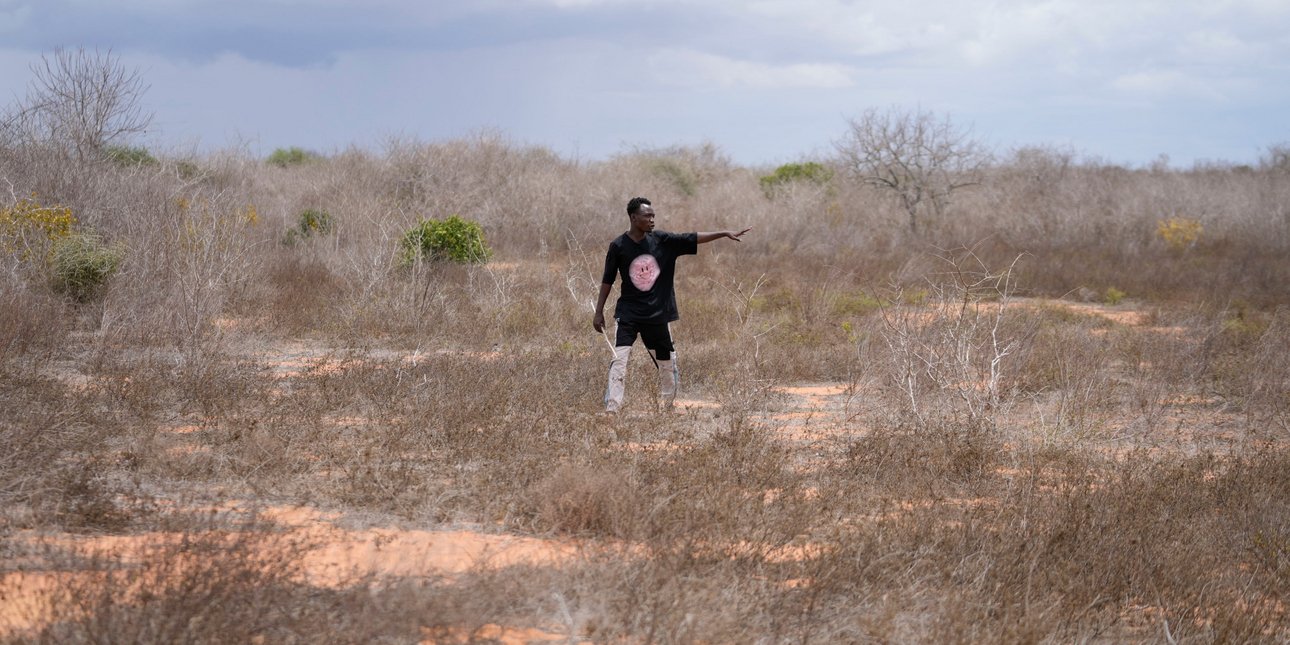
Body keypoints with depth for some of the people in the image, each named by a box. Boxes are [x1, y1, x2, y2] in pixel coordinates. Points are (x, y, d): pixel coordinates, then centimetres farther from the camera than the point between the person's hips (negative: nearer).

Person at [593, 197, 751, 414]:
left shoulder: (663, 240, -1)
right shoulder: (618, 246, -7)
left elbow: (693, 239, -3)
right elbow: (608, 281, 0)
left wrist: (724, 234, -12)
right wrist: (599, 312, 2)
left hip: (658, 314, 3)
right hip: (628, 313, -3)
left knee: (667, 364, 10)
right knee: (619, 360, -15)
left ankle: (667, 410, 25)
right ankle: (611, 411, -16)